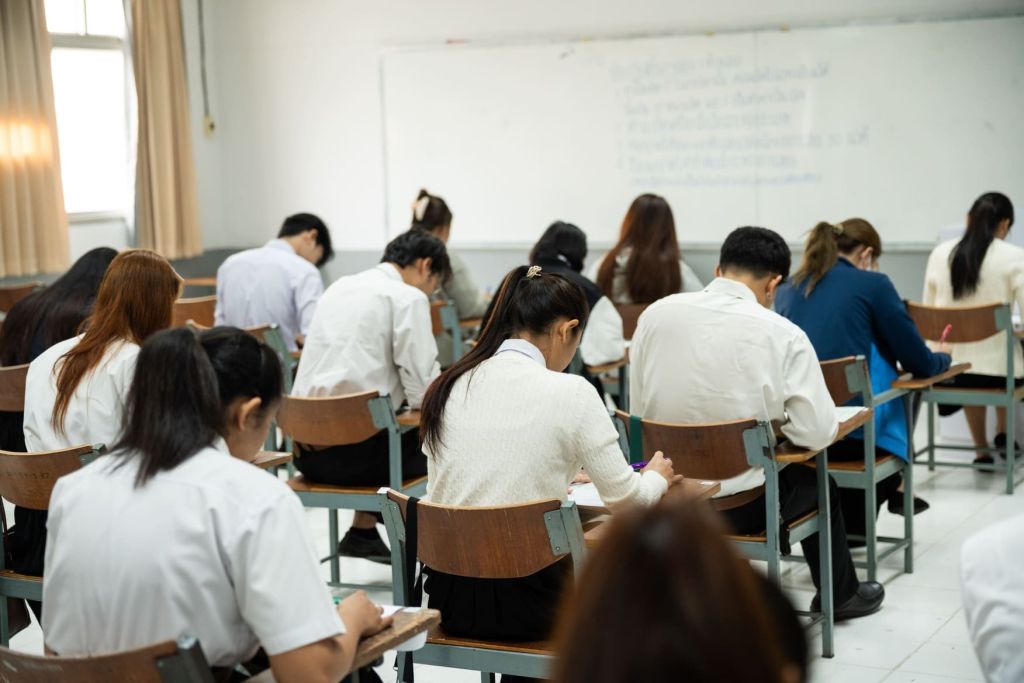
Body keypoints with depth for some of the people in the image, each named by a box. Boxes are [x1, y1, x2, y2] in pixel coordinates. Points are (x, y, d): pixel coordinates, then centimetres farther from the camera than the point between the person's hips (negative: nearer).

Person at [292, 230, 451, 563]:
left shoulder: (340, 287, 17)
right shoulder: (408, 298, -7)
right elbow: (424, 390, -10)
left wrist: (397, 391, 28)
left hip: (306, 449, 8)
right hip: (352, 453, -8)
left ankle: (362, 533, 34)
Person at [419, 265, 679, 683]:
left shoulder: (446, 388, 3)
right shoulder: (570, 393, -12)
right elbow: (625, 497, -5)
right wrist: (658, 476, 19)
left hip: (448, 595, 5)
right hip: (525, 599, -5)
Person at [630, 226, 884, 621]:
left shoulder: (656, 314, -5)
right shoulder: (783, 335, -14)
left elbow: (638, 410, 3)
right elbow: (819, 432, -12)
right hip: (741, 507, -3)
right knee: (816, 484, 30)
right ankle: (839, 595, 51)